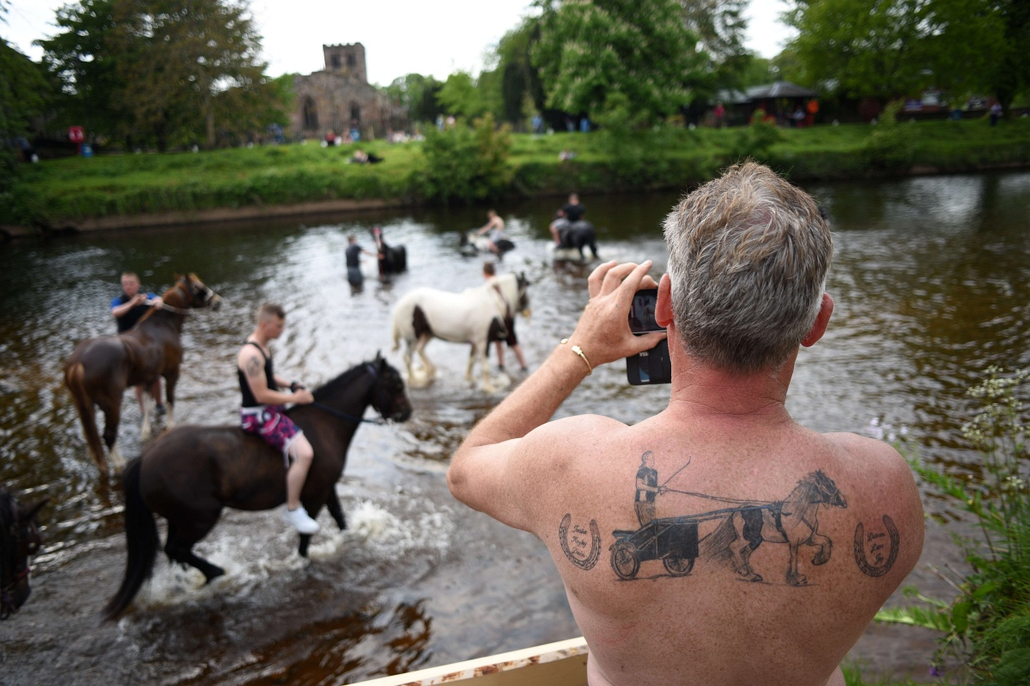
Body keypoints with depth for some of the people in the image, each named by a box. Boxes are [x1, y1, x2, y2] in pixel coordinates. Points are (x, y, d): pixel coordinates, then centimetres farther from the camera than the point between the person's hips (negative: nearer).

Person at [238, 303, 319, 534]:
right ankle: (293, 510, -7)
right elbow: (262, 395, -25)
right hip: (259, 415, -11)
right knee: (304, 453, -22)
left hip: (270, 409, 11)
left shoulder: (262, 346, 8)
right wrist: (295, 398, -16)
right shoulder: (251, 355, -24)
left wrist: (292, 385, 5)